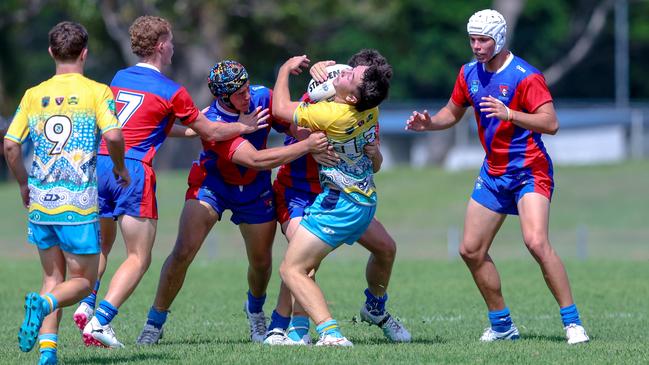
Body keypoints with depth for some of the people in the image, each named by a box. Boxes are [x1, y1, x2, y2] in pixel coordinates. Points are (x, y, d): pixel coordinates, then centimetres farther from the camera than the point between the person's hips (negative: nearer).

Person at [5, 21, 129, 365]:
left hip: (40, 201, 4)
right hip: (78, 204, -4)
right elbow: (112, 135, -16)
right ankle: (42, 304, -26)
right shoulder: (97, 92, -3)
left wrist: (23, 185, 18)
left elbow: (10, 145, 2)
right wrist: (120, 168, 3)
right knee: (82, 281, 5)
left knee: (53, 277, 16)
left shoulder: (33, 95, 7)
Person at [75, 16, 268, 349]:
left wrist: (188, 129, 36)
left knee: (100, 246, 23)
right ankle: (99, 323, -15)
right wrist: (244, 126, 25)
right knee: (139, 258, -1)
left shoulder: (119, 78, 16)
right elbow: (210, 132, 8)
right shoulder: (171, 91, -2)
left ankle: (86, 305, 3)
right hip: (133, 171, -6)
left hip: (100, 165, 6)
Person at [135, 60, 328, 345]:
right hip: (211, 185, -4)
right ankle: (154, 323, -2)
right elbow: (256, 160, -41)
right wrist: (306, 146, -44)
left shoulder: (262, 97, -20)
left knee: (261, 262, 8)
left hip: (254, 190, 4)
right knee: (183, 252, -18)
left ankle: (255, 308, 42)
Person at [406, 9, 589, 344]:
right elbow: (452, 113, 21)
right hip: (493, 173, 8)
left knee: (536, 242, -25)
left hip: (529, 171, -8)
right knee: (471, 250, 5)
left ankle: (572, 322, -18)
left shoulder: (524, 76, -15)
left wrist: (509, 114, -33)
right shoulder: (469, 74, 6)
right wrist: (429, 123, 0)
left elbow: (550, 123, -22)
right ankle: (502, 325, 18)